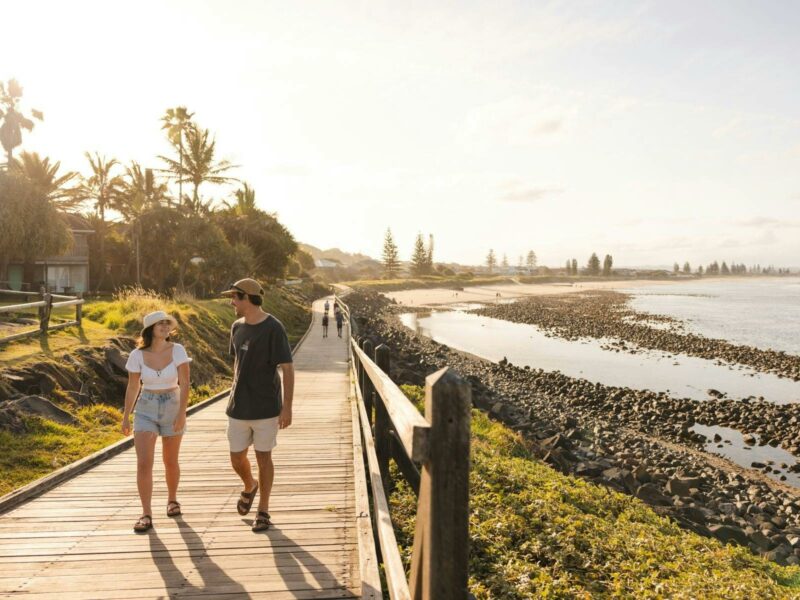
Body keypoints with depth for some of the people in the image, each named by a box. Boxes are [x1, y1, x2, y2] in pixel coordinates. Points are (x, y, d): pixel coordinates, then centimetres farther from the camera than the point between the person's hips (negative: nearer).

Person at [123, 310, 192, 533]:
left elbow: (184, 383, -14)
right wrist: (125, 417, 7)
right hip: (146, 409, 0)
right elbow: (133, 387, 2)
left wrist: (182, 412, -22)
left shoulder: (177, 350, -12)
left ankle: (172, 499, 38)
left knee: (170, 461, 14)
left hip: (172, 407, 0)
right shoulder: (137, 355, -9)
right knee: (143, 464, -9)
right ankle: (146, 514, 3)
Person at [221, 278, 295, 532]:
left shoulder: (273, 328, -14)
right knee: (237, 458, 11)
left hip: (266, 407, -5)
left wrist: (287, 407, -16)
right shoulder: (237, 327, 5)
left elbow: (288, 369, -14)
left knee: (263, 456, 5)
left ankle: (263, 510, 23)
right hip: (239, 407, 5)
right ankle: (249, 486, 43)